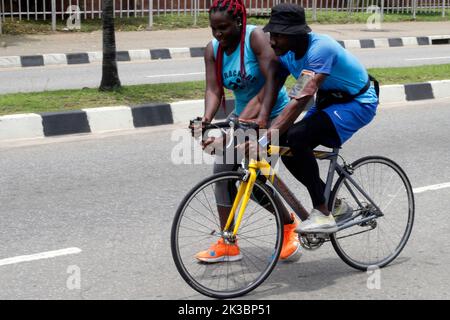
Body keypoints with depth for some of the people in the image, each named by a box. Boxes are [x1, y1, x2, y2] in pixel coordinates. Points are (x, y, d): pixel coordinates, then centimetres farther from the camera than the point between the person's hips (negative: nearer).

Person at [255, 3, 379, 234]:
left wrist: (265, 139, -47)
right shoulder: (286, 53, -6)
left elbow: (301, 99, -41)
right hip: (329, 102, 8)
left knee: (297, 137, -28)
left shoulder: (320, 48, -32)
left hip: (358, 103, -8)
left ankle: (323, 214, -21)